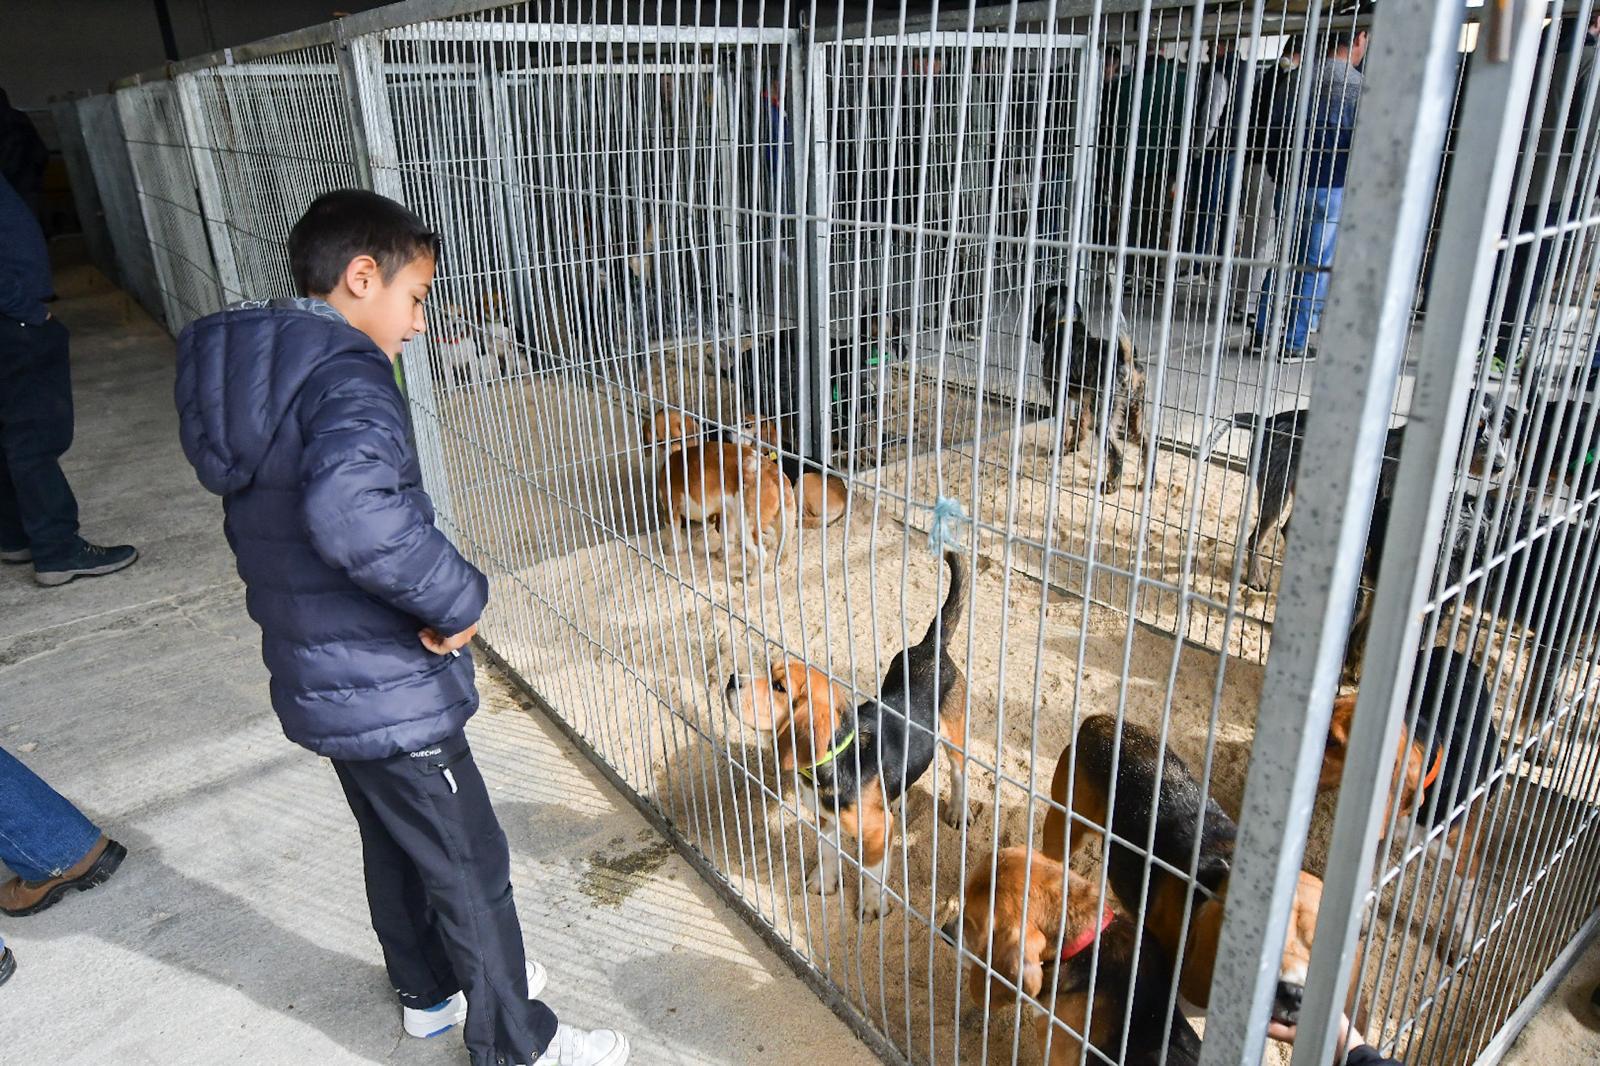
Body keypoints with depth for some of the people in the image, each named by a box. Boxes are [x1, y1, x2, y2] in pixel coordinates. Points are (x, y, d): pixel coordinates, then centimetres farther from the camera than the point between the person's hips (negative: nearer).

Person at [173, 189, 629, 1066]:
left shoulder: (250, 367, 6)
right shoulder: (345, 375, -24)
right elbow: (351, 508, -44)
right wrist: (458, 599, -30)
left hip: (317, 681, 9)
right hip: (390, 694, -9)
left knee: (396, 845, 26)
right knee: (470, 869, 9)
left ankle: (430, 990, 48)